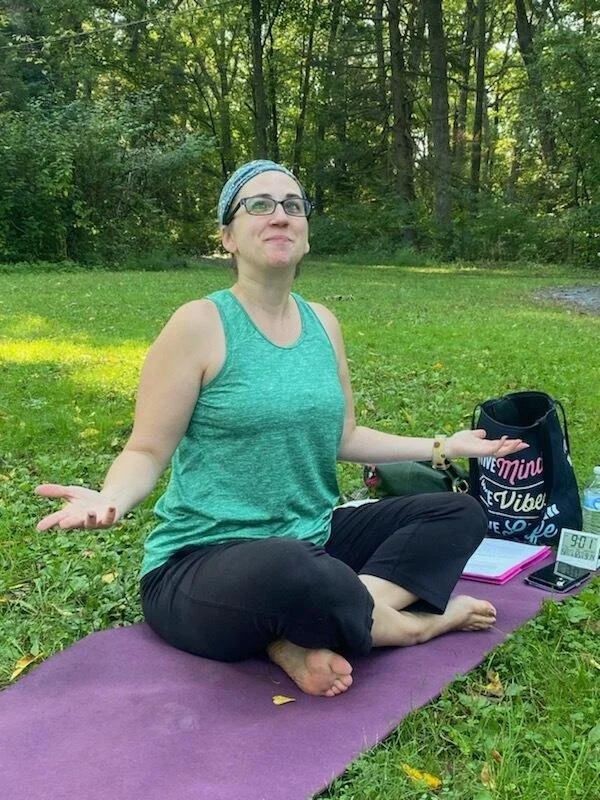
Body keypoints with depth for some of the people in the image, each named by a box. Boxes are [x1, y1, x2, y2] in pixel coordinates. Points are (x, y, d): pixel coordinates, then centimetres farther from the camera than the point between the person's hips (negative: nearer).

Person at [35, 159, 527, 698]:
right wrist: (110, 500, -31)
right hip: (203, 563, -7)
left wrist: (442, 447, 14)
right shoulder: (200, 324, -11)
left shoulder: (322, 323, 7)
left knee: (461, 515, 2)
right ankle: (411, 621, -8)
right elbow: (147, 451, -10)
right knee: (288, 569, -41)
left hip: (312, 540, 7)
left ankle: (308, 636, -16)